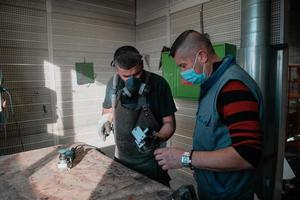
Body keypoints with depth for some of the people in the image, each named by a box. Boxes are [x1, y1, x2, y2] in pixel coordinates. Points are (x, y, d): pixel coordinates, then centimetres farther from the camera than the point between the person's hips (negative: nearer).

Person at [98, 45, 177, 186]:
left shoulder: (158, 83, -17)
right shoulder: (113, 83, -5)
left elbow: (169, 123, -11)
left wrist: (157, 138, -29)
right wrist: (105, 119, -8)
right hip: (121, 159, 4)